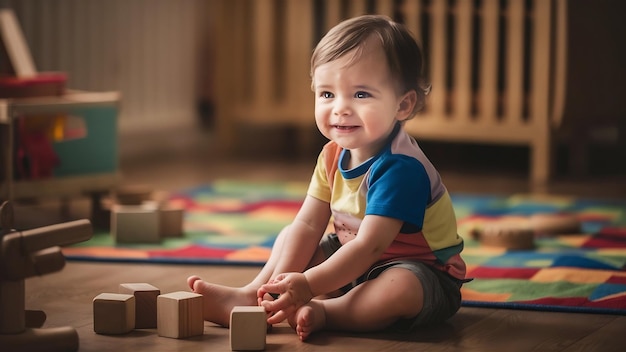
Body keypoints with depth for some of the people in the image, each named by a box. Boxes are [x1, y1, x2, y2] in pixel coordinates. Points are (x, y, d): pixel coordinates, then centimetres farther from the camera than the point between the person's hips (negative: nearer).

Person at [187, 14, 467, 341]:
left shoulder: (401, 167, -28)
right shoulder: (332, 156, -2)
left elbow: (368, 245, -32)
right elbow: (307, 225, -5)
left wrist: (308, 284, -37)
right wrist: (280, 280, -20)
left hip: (425, 274, -8)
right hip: (354, 264, 8)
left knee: (400, 289, -40)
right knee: (289, 237, 6)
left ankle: (321, 312, -28)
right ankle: (251, 294, -12)